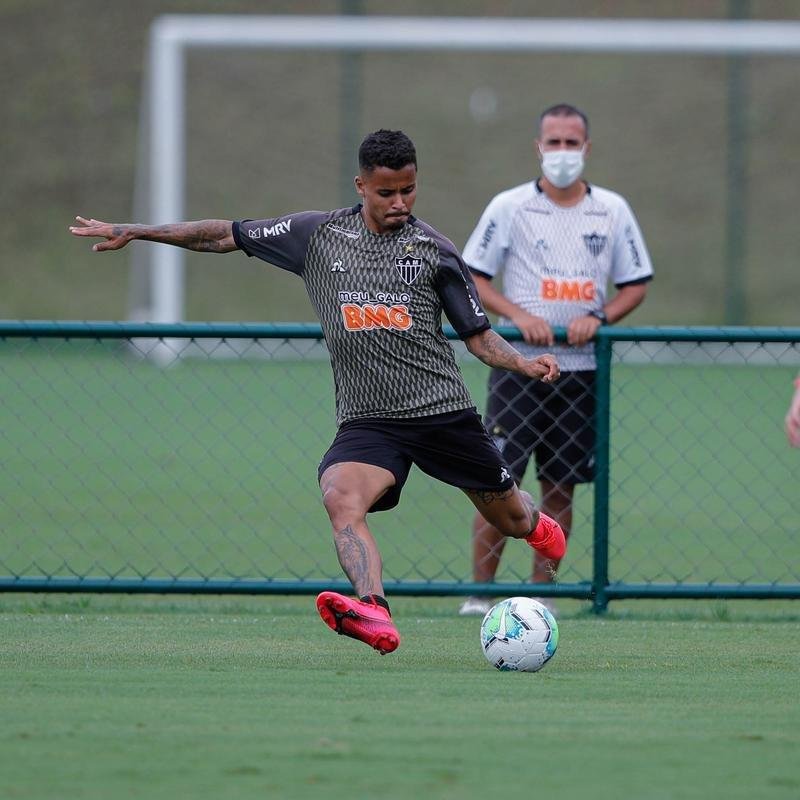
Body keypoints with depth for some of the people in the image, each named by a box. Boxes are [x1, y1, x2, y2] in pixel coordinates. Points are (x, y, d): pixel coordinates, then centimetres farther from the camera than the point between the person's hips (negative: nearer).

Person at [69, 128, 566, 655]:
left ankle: (538, 526, 50)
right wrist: (132, 232, 11)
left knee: (510, 519, 12)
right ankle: (376, 616, -48)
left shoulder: (433, 251, 1)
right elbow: (227, 236, 12)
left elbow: (479, 336, 6)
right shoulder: (319, 235, 4)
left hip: (444, 411, 0)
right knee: (340, 496, -31)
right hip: (366, 419, 0)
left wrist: (525, 363, -14)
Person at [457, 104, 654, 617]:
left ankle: (542, 591, 11)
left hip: (582, 368, 3)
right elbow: (472, 278, 0)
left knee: (561, 487, 4)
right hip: (519, 366, -3)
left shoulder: (612, 210, 7)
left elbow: (636, 285, 10)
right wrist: (519, 315, -15)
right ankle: (480, 593, -2)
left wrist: (599, 318, -9)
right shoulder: (509, 207, -1)